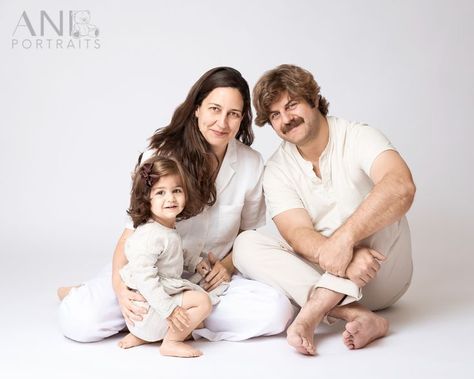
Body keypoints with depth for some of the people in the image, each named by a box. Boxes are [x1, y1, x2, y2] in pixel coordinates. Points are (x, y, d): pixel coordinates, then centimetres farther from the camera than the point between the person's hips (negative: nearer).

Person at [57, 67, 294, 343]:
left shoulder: (252, 163, -5)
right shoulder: (163, 154, -12)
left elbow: (250, 232, 9)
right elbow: (134, 228, -13)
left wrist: (228, 264, -10)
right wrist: (119, 284, -30)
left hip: (212, 277, 3)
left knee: (277, 311, -25)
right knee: (80, 321, -27)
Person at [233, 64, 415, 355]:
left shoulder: (359, 138, -10)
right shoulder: (277, 170, -1)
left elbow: (401, 188, -30)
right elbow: (298, 234, -16)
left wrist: (343, 238, -42)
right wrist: (346, 259, -37)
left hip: (382, 276, -2)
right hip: (323, 273, 2)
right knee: (246, 244, -20)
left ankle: (313, 311, -35)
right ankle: (358, 316, -34)